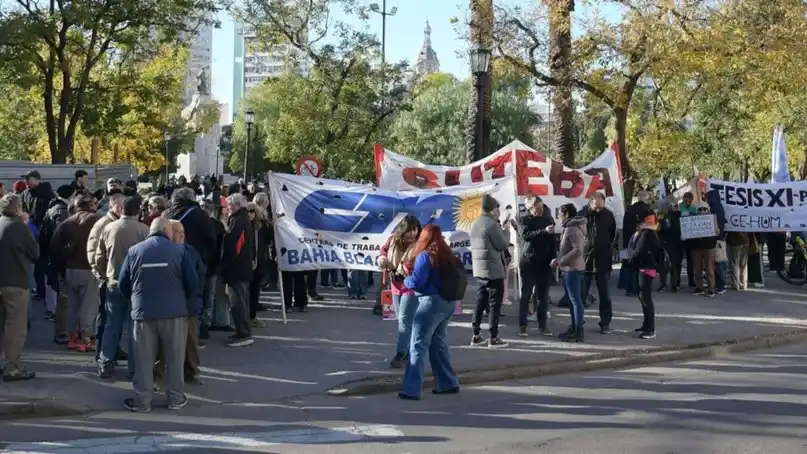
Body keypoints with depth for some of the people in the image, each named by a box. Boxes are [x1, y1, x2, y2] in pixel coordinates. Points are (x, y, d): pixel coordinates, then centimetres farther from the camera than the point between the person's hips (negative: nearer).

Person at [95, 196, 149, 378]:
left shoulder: (108, 228, -3)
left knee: (112, 324, 13)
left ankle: (105, 365, 13)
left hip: (113, 283, 3)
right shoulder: (144, 230, -14)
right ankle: (134, 367, 8)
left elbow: (99, 257, 5)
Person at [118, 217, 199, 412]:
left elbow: (122, 284, 5)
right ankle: (175, 398, 16)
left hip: (143, 312, 1)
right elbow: (193, 282, -3)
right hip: (174, 311, -1)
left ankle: (142, 400, 11)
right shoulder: (179, 250, -4)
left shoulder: (134, 251, 2)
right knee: (174, 357, 10)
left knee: (144, 358, 8)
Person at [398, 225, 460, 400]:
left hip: (431, 302, -7)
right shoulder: (448, 255, 9)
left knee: (418, 346, -4)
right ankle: (448, 383, 25)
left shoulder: (425, 256, -10)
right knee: (438, 343, 20)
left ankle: (411, 390, -7)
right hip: (448, 303, 7)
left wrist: (406, 280, 7)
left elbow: (416, 282, -15)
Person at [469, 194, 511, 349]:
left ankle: (476, 335, 14)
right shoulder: (493, 224, -16)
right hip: (493, 271, -8)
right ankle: (494, 338, -2)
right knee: (495, 304, -3)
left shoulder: (475, 224, 11)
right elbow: (503, 245, -13)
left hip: (479, 270, 8)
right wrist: (506, 230, 2)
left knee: (480, 302, 13)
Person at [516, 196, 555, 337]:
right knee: (526, 295, 0)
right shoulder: (524, 220, -3)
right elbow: (526, 235, -21)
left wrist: (553, 258, 3)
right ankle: (522, 325, 4)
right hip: (528, 263, -3)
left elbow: (552, 240, 12)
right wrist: (544, 231, -32)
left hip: (544, 263, 3)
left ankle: (542, 325, 12)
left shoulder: (547, 218, 7)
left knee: (543, 296, 6)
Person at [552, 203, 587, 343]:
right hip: (568, 268, 11)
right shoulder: (569, 228, 15)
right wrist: (559, 260, 7)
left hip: (573, 269, -11)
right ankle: (574, 328, 26)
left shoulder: (574, 230, -17)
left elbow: (578, 250, -26)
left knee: (575, 300, -8)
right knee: (571, 299, 17)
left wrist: (560, 260, -21)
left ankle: (578, 332, -6)